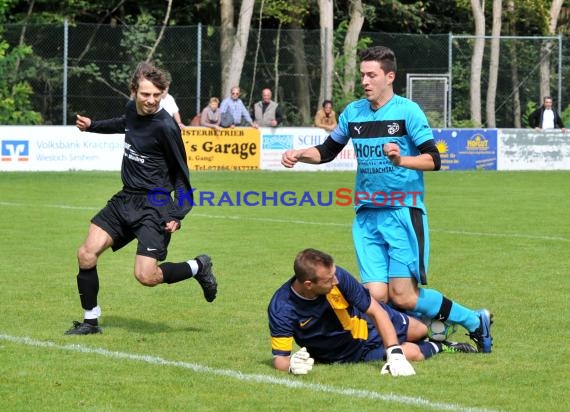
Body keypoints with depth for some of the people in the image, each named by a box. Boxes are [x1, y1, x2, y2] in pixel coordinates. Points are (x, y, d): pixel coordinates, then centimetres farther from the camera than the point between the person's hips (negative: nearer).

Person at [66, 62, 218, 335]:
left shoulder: (165, 127, -19)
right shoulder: (132, 109, 2)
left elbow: (181, 173, -11)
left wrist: (178, 214, -18)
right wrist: (92, 126, 35)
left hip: (154, 206, -7)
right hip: (126, 199, 7)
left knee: (146, 276, -18)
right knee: (86, 254, 0)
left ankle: (198, 267, 10)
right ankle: (91, 321, 16)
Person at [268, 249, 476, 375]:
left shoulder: (337, 276, -32)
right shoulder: (281, 309, -37)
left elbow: (377, 311, -27)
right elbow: (279, 358, -29)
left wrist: (395, 355, -37)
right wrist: (292, 365, -54)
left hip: (365, 323, 2)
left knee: (421, 330, 18)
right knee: (412, 352, -9)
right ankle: (439, 348, 25)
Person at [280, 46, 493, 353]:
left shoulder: (407, 111, -6)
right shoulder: (353, 112, 10)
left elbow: (433, 160, -11)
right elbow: (327, 151, 22)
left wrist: (402, 160, -28)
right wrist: (299, 154, 4)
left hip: (403, 213, -5)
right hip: (366, 216, 5)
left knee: (402, 297, -13)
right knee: (375, 296, -8)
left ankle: (475, 322, 7)